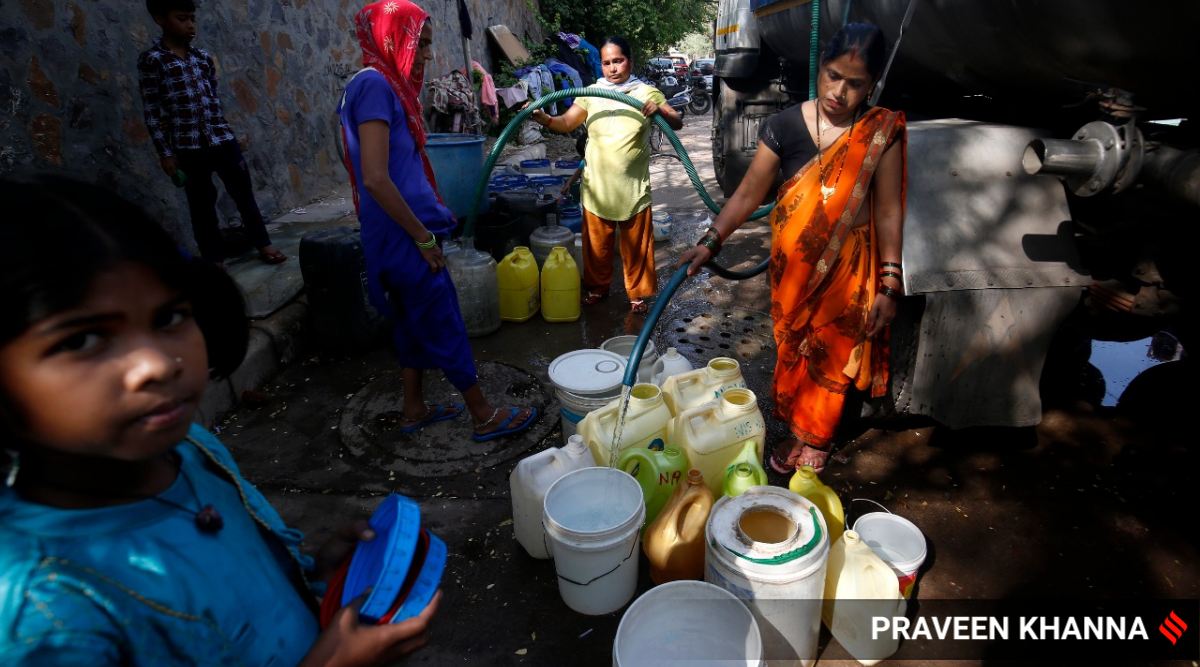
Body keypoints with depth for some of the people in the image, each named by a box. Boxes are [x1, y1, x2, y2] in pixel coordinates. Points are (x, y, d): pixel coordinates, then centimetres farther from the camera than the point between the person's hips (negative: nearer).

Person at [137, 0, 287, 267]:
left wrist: (222, 132, 16)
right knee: (201, 203, 5)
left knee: (244, 192, 7)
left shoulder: (203, 57, 10)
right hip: (188, 146, -4)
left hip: (222, 138, 4)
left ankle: (263, 244, 19)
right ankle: (214, 259, 14)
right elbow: (152, 112, -5)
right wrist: (165, 153, -7)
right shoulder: (151, 60, -4)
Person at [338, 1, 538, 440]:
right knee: (445, 327, 0)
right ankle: (485, 417, 14)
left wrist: (430, 218, 18)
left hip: (404, 235, 10)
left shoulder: (386, 85, 12)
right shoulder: (374, 85, -17)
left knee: (416, 322, 18)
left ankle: (414, 409, 32)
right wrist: (424, 237, -18)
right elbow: (376, 179, -25)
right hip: (404, 238, -10)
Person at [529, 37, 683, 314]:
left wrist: (661, 111, -24)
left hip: (634, 187, -1)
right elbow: (566, 123, 2)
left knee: (636, 245, 8)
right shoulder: (591, 93, 3)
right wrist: (544, 118, -18)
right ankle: (597, 286, 33)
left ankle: (638, 292, 24)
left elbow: (677, 123, -3)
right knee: (596, 243, 13)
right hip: (597, 187, 2)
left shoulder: (646, 93, -1)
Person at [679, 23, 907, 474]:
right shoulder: (786, 124, -8)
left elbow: (888, 211, -7)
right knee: (794, 348, 16)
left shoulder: (882, 133, -10)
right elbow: (749, 192, -8)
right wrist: (710, 241, -19)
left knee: (830, 355, 12)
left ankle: (814, 438, 35)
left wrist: (890, 284, -8)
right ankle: (799, 430, 38)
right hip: (794, 265, 2)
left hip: (846, 266, -1)